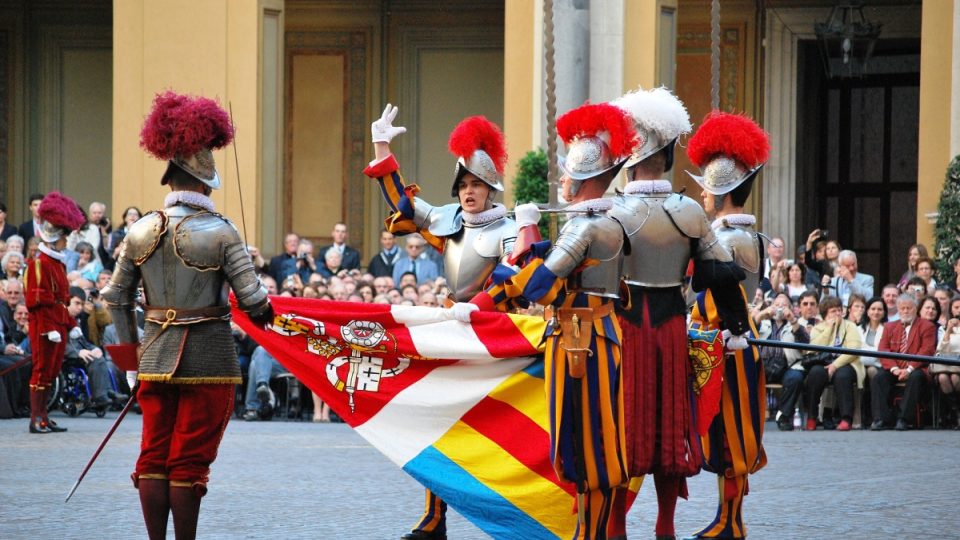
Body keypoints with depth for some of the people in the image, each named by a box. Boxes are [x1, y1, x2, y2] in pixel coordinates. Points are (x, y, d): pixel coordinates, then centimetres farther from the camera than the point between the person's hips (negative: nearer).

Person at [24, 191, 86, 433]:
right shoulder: (39, 264, -13)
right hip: (44, 327, -9)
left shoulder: (58, 264, 17)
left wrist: (71, 324, 17)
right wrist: (49, 329, -22)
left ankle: (43, 417, 15)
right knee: (42, 370, -6)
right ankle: (36, 420, -4)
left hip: (58, 327, 9)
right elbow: (37, 301, -18)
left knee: (51, 372, 10)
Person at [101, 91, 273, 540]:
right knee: (189, 461, 1)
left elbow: (117, 298, 7)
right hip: (208, 357, -4)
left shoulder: (140, 232, 1)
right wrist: (265, 316, 11)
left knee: (153, 456, 10)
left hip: (157, 354, 4)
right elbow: (253, 300, -12)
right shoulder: (219, 233, -12)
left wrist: (131, 348, 18)